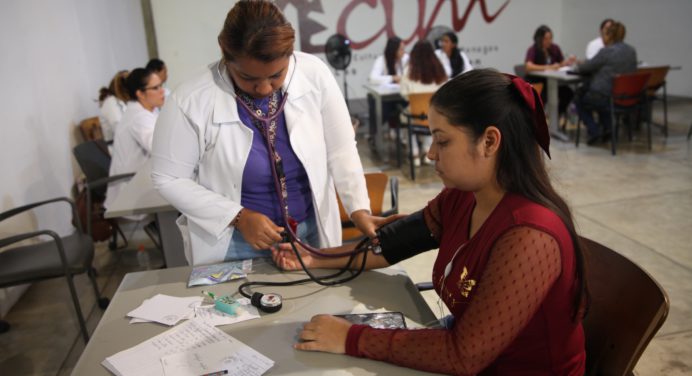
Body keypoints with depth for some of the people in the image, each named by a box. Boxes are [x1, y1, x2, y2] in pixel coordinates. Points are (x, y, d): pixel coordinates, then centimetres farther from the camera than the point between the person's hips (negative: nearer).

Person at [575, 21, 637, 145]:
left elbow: (584, 68, -8)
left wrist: (579, 64, 16)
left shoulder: (607, 51, -17)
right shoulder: (632, 51, 5)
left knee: (580, 99, 22)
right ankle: (607, 128, 24)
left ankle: (594, 132, 10)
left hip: (604, 97, -7)